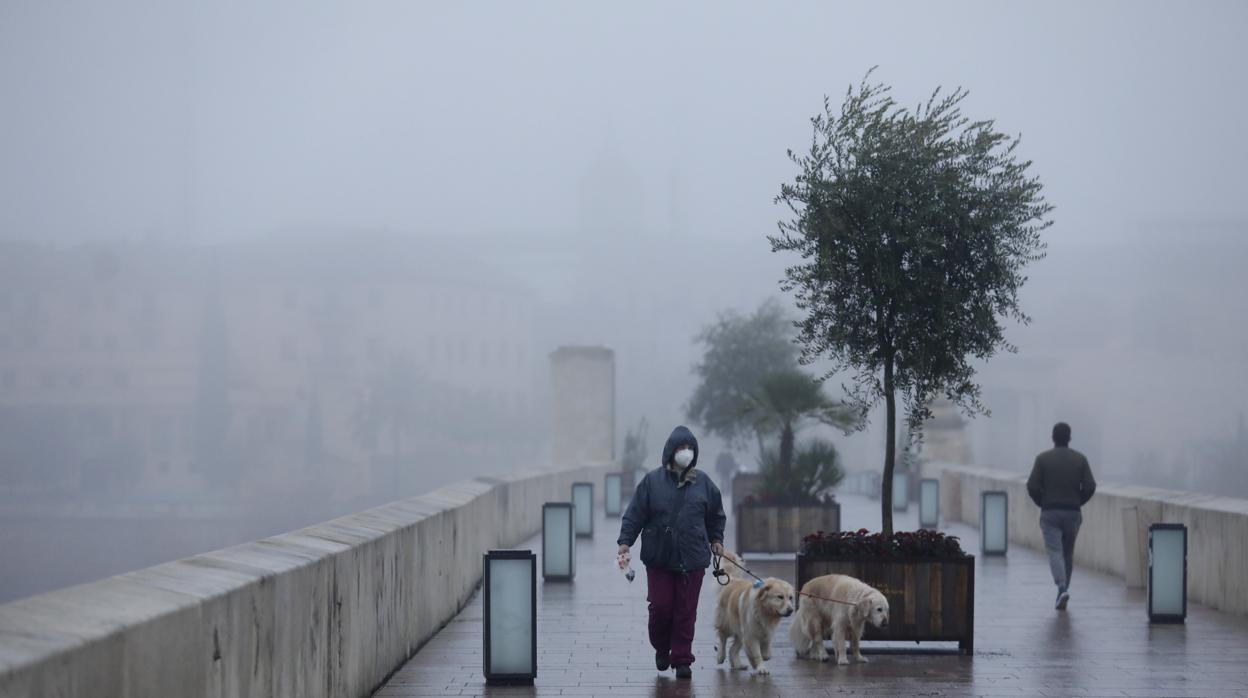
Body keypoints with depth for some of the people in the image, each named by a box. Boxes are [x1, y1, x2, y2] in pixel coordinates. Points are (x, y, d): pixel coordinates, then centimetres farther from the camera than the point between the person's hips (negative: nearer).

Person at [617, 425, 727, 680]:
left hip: (692, 559, 1)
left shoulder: (702, 482, 6)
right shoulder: (652, 481, -2)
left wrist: (716, 539, 12)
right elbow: (634, 514, -2)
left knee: (686, 611, 2)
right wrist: (625, 542, -9)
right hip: (659, 558, -1)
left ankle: (682, 659, 12)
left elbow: (716, 515, 20)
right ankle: (661, 647, 25)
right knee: (660, 607, -2)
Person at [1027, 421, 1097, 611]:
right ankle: (1063, 592, 23)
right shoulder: (1080, 459, 1)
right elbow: (1090, 487, -6)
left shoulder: (1043, 458, -3)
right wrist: (1078, 502, 10)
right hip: (1073, 513, 2)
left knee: (1054, 551, -7)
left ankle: (1062, 588, -28)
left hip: (1049, 512, -2)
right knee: (1068, 553, 15)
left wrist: (1041, 503, 8)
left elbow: (1032, 486, -9)